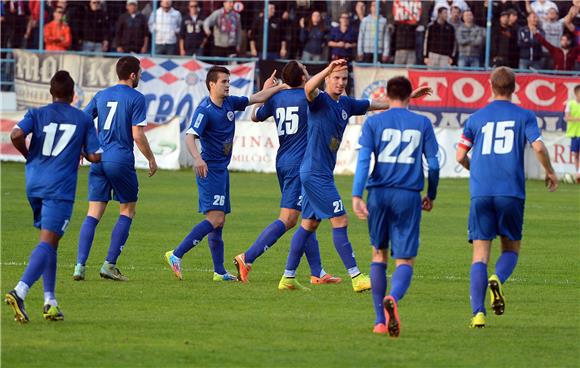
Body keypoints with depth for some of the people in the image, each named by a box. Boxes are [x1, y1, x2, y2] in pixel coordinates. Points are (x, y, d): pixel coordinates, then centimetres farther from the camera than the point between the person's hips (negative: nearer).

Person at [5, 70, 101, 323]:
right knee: (47, 243, -12)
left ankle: (50, 300, 11)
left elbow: (16, 135, -11)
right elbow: (95, 156, 3)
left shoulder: (37, 114, 8)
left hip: (34, 184, 4)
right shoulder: (84, 120, 6)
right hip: (60, 188, -4)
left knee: (49, 241, 18)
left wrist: (28, 155, 8)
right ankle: (20, 291, -33)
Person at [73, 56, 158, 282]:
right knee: (127, 211, 10)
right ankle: (109, 265, 2)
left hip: (98, 160, 5)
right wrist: (151, 159, 1)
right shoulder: (136, 98, -6)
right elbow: (138, 135, -11)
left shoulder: (101, 96, 11)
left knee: (93, 214, 5)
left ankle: (80, 265, -6)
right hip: (121, 161, -5)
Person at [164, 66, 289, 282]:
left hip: (222, 169, 9)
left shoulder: (229, 103, 8)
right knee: (215, 219, -19)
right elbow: (190, 136, -28)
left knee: (219, 221, 10)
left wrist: (280, 87, 16)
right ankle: (176, 255, -19)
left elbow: (256, 99, 20)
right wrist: (197, 158, -44)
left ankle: (219, 272, 13)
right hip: (209, 170, -9)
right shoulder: (205, 110, -16)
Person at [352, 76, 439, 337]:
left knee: (379, 254, 18)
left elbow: (363, 160, -6)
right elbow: (433, 164, 7)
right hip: (408, 196, -1)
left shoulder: (373, 123, 5)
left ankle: (380, 320, 17)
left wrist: (356, 196, -11)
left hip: (379, 194, 1)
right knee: (405, 261, -1)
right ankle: (393, 298, -35)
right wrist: (431, 196, 21)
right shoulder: (422, 124, 7)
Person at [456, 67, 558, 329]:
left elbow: (461, 156, 10)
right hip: (512, 191, -1)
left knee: (480, 253, 2)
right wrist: (550, 172, 9)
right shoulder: (524, 116, 5)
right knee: (511, 248, 15)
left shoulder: (476, 118, 11)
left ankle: (478, 312, -12)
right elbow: (538, 147, -8)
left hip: (480, 192, 1)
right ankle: (498, 279, -19)